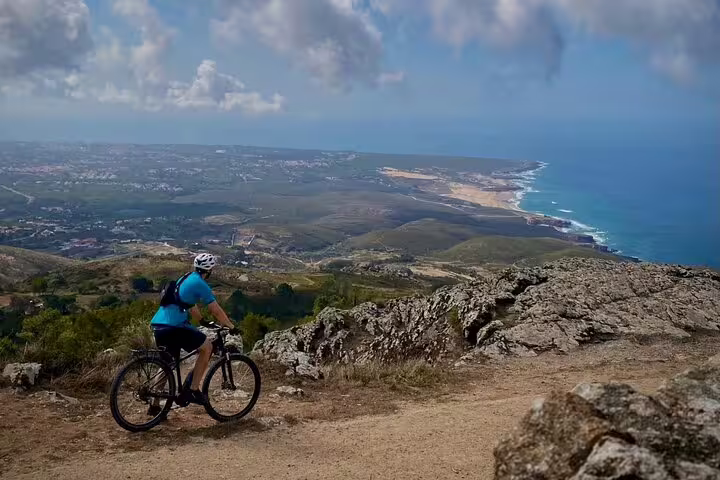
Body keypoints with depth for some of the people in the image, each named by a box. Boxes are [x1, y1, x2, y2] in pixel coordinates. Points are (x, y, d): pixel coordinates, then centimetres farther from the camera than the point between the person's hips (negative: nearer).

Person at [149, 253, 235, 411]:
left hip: (157, 325, 9)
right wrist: (231, 326, 9)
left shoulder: (185, 279, 22)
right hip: (174, 327, -9)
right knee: (207, 346, 5)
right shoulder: (200, 284, -5)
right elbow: (216, 310, -3)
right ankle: (193, 391, 4)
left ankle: (154, 406, 24)